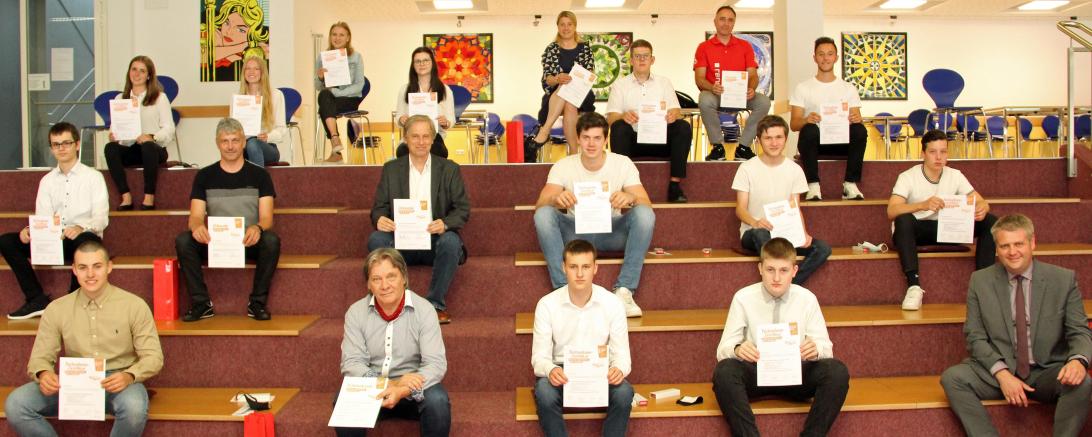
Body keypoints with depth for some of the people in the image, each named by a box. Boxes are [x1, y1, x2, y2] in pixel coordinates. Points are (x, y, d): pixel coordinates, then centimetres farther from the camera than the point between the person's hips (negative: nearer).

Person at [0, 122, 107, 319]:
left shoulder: (93, 177, 3)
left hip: (82, 238, -4)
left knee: (86, 240, -38)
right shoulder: (47, 181, 15)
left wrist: (81, 227, -30)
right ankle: (37, 300, -12)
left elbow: (101, 218, -8)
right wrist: (30, 231, -18)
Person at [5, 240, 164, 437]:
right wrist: (43, 374, -18)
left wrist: (129, 375, -26)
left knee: (134, 407, -37)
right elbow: (41, 357, 7)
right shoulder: (56, 309, 6)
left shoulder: (135, 305, -4)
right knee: (15, 404, -21)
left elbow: (153, 356, -5)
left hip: (117, 383, -3)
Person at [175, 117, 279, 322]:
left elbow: (267, 217, -3)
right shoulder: (205, 176, 10)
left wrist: (257, 228, -29)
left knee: (271, 240, -33)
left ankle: (258, 303, -18)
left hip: (249, 242, -1)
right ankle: (201, 303, -16)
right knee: (183, 240, -27)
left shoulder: (259, 175, 6)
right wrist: (197, 226, -26)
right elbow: (196, 216, 1)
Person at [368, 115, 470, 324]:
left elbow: (463, 209, 2)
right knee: (375, 239, -28)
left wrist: (445, 224, -21)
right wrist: (380, 219, -17)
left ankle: (436, 304, -19)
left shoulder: (450, 169, 8)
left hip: (436, 239, -1)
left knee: (451, 241, -33)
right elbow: (379, 207, 9)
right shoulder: (391, 169, 12)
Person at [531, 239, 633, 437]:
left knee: (624, 393, -31)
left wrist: (619, 369, -29)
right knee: (544, 393, -34)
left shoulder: (613, 303, -7)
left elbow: (621, 354, -4)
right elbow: (539, 356, -7)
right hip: (562, 373, 0)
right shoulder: (547, 304, -9)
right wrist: (550, 370, -32)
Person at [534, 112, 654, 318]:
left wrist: (631, 198, -38)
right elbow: (539, 205, -16)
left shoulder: (623, 164, -6)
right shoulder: (563, 166, -6)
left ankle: (624, 290, -26)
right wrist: (555, 198, -41)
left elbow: (647, 204, -13)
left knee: (644, 214, -29)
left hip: (612, 232, 0)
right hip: (575, 231, 0)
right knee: (543, 214, -28)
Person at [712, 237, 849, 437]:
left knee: (837, 371, -28)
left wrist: (816, 350, -25)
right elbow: (723, 349, -5)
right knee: (724, 371, -33)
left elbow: (826, 347, 0)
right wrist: (737, 349, -30)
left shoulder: (807, 299, -3)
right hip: (756, 373, -1)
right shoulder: (743, 298, -6)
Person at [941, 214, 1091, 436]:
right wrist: (1001, 373, -16)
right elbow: (975, 337, 1)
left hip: (1047, 373, 0)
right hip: (997, 371, 0)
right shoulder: (980, 281, 1)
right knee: (952, 377, -25)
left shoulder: (1064, 279, 1)